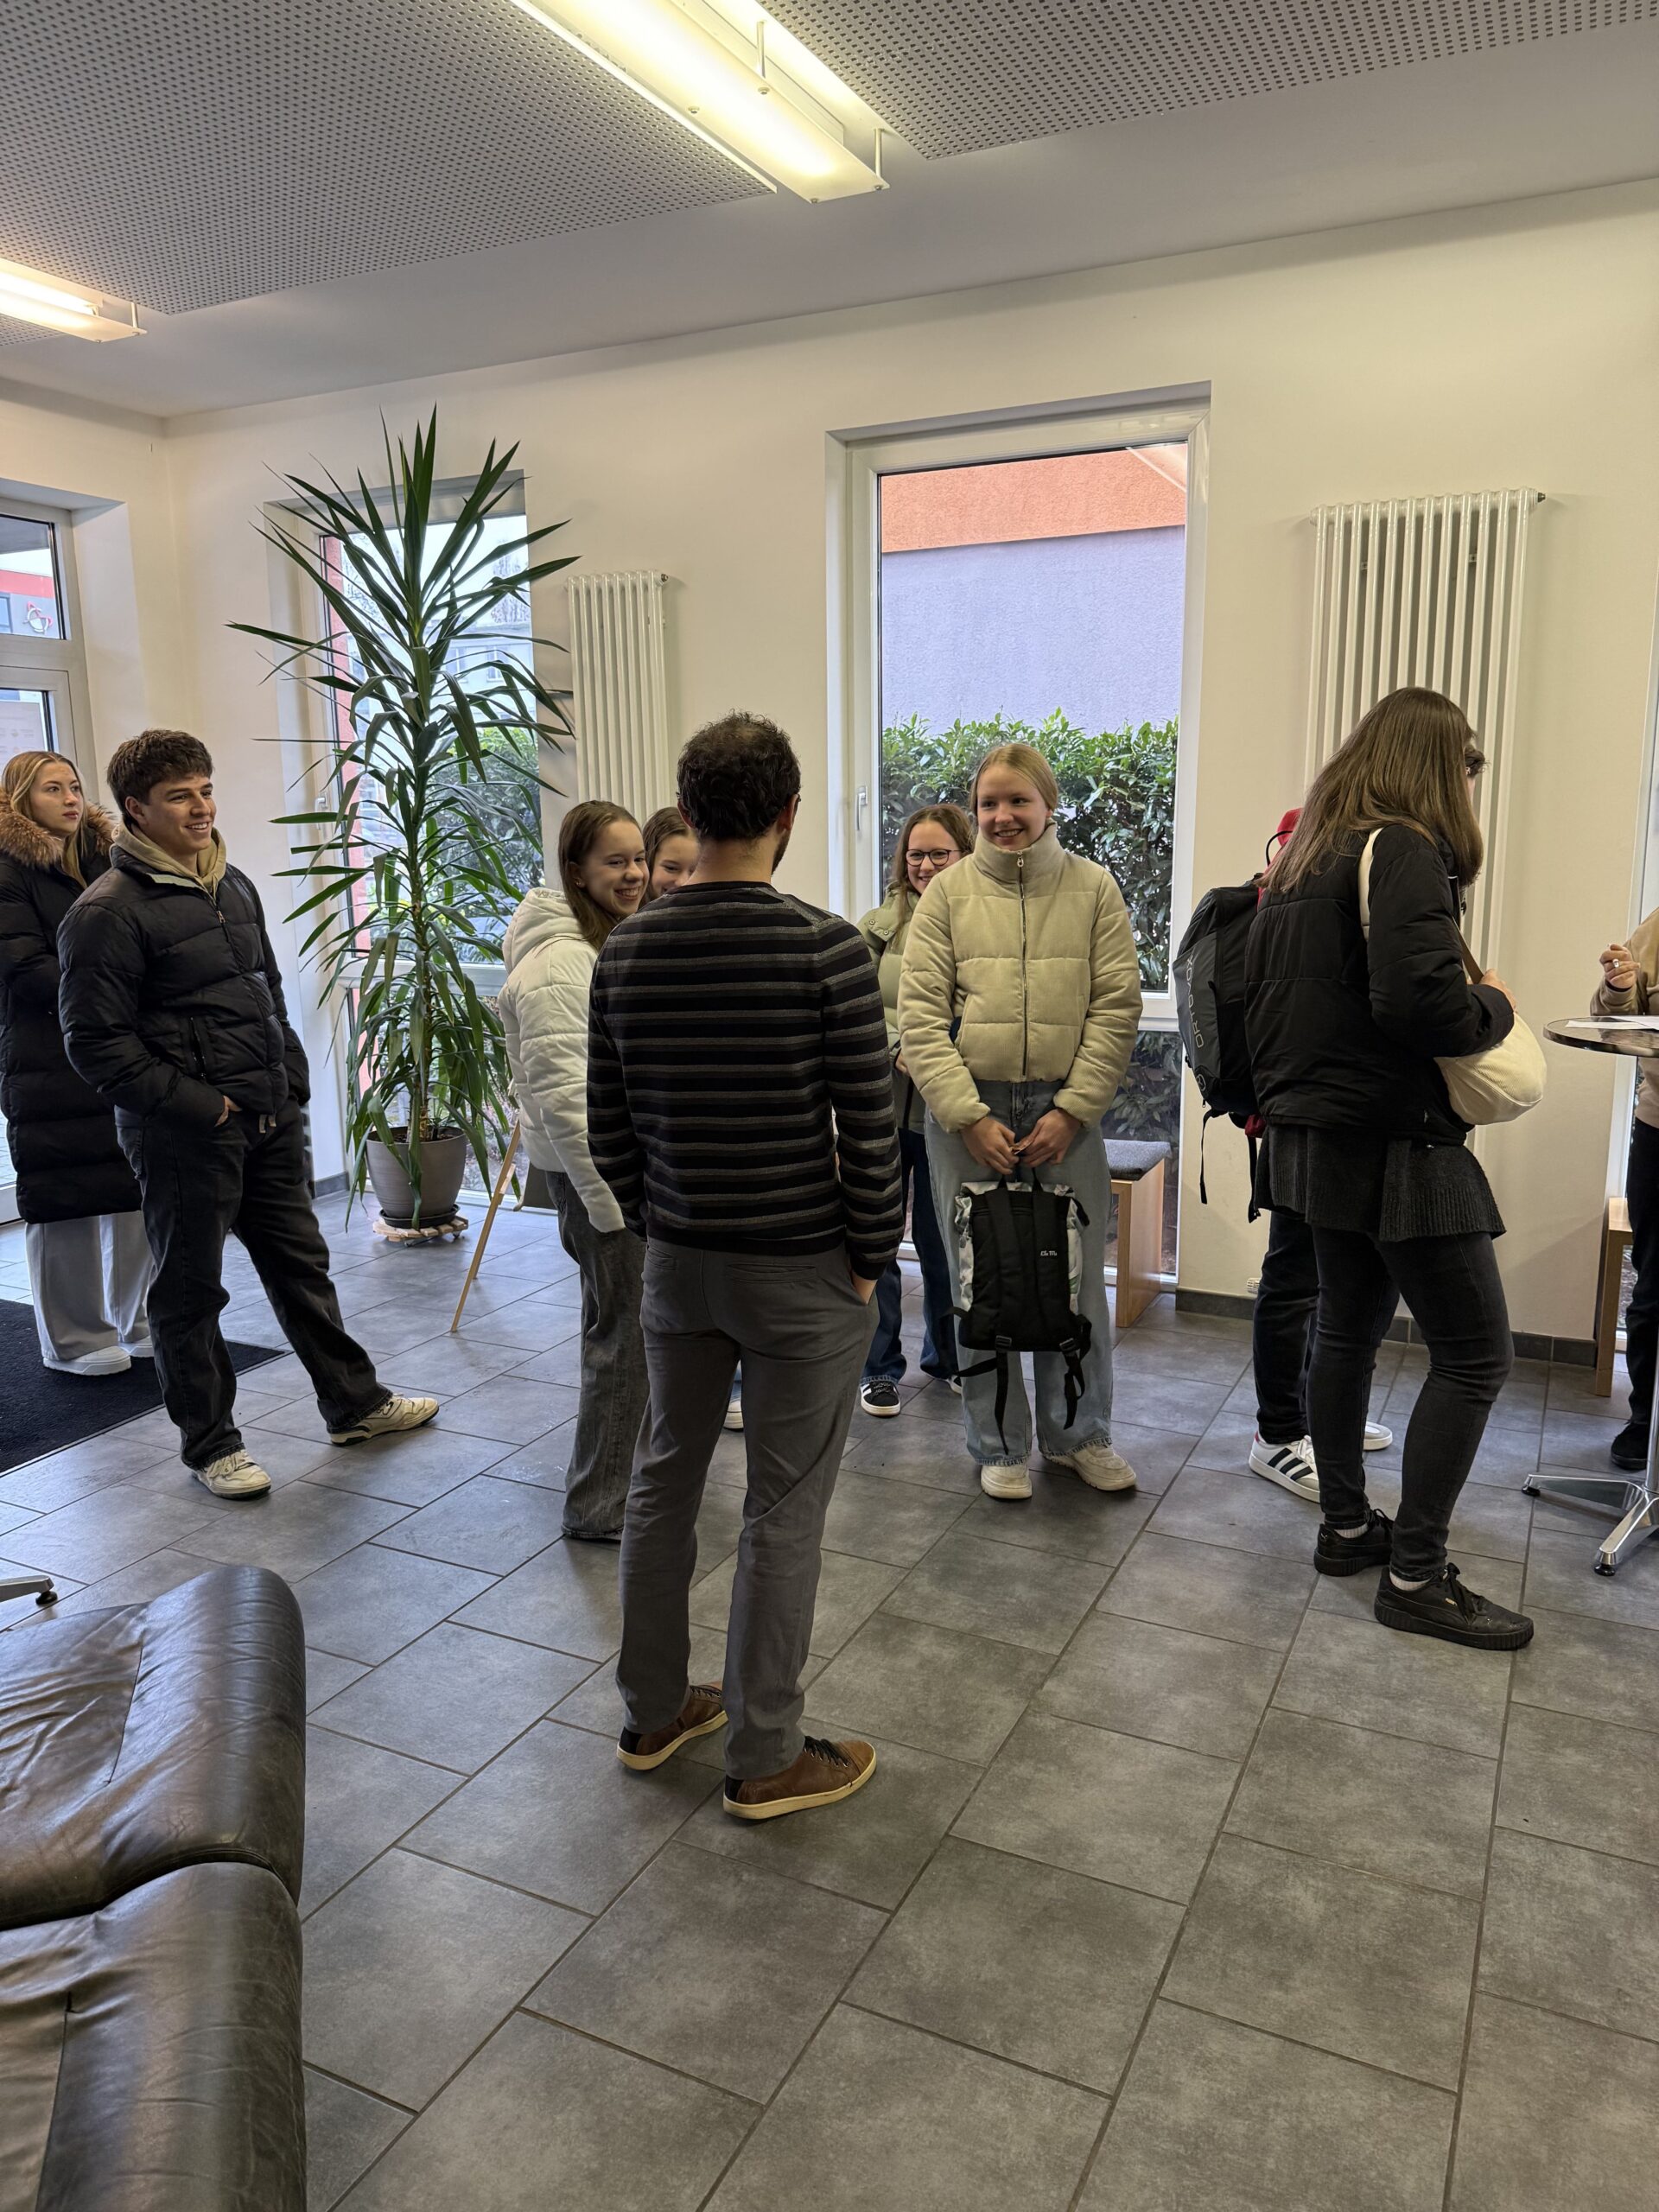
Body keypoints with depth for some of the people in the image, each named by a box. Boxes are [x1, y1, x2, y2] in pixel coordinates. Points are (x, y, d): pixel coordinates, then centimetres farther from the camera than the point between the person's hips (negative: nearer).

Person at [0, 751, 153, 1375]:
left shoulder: (103, 864, 18)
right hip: (51, 1062, -5)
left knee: (138, 1196, 5)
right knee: (66, 1205, 0)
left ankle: (139, 1325, 18)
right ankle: (74, 1341, 12)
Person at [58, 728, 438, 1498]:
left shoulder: (234, 886, 12)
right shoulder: (108, 913, -13)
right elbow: (97, 1043, -15)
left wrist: (292, 1078, 11)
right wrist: (197, 1104, -17)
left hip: (271, 1122, 7)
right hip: (185, 1137, -7)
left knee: (301, 1264, 16)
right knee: (191, 1291, 7)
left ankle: (353, 1403, 29)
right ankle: (208, 1442, 22)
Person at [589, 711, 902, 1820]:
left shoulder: (626, 952, -1)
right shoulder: (826, 948, -15)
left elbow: (608, 1127, 4)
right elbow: (870, 1127, -14)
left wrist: (657, 1222, 16)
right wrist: (871, 1258, -2)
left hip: (678, 1260, 5)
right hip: (802, 1270, -5)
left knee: (665, 1479, 19)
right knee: (784, 1510, 7)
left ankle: (654, 1711, 35)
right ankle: (766, 1757, 21)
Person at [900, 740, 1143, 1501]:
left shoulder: (1092, 888, 4)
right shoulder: (947, 893, 3)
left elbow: (1116, 1008, 1)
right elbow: (920, 1019, -3)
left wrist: (1071, 1110, -7)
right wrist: (970, 1118, -10)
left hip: (1065, 1111, 1)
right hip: (967, 1111, 0)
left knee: (1076, 1278, 7)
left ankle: (1078, 1434, 28)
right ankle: (998, 1446, 22)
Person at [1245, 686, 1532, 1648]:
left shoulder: (1302, 860, 12)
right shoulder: (1403, 853, -16)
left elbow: (1259, 997, 18)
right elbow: (1421, 1001, -27)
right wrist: (1497, 1007, -9)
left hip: (1316, 1135, 9)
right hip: (1395, 1142, -9)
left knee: (1348, 1326, 18)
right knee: (1474, 1354, 0)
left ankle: (1346, 1524, 30)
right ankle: (1416, 1575, 7)